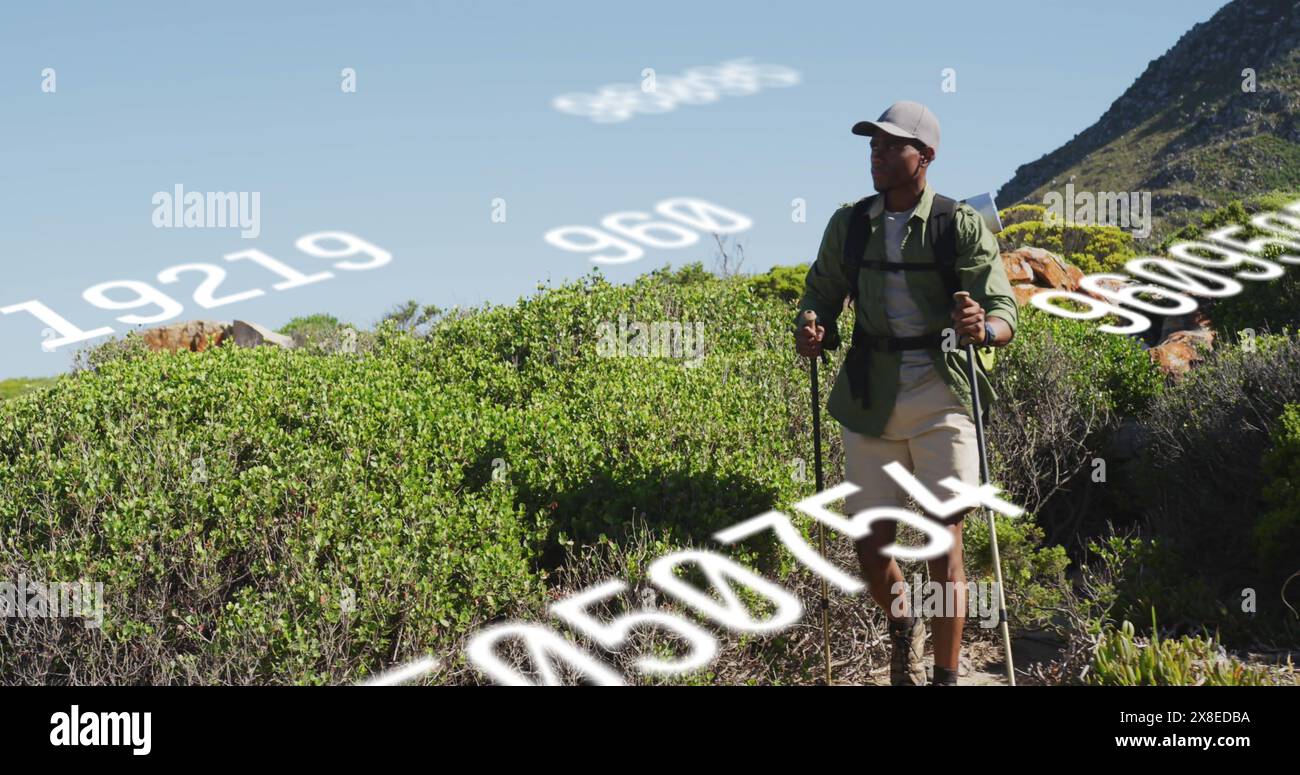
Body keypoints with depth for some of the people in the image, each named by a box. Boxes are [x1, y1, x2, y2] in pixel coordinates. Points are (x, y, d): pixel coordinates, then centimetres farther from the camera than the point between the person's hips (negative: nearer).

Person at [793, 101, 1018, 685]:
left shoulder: (961, 226, -4)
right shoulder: (848, 224, 7)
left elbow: (1004, 313, -10)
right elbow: (821, 293, 15)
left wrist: (983, 327, -34)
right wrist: (810, 332, -8)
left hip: (941, 395, -3)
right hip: (870, 396, 4)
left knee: (943, 539, -7)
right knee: (870, 541, 6)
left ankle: (946, 676, 3)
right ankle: (902, 627, 37)